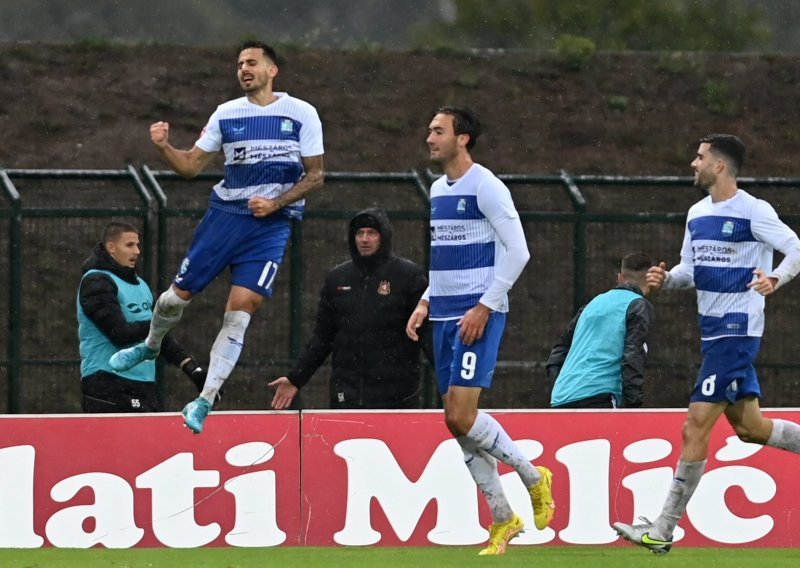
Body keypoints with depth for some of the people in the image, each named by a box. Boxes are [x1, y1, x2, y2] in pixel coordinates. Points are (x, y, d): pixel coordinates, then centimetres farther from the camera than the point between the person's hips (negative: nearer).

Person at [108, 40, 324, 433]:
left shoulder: (301, 114, -3)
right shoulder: (226, 114, 4)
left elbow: (315, 175, -1)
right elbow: (191, 165, 5)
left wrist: (276, 203, -14)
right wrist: (164, 147, -14)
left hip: (271, 224, -3)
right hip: (225, 215, 3)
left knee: (240, 311, -12)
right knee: (179, 293, 5)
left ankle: (205, 401, -6)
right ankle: (150, 346, 39)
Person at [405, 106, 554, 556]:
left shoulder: (486, 187, -11)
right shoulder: (438, 190, 15)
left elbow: (518, 251, -15)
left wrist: (485, 307, -18)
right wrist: (426, 302, 14)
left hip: (478, 316, -9)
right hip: (446, 316, 9)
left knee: (461, 416, -16)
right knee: (458, 422, 5)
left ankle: (534, 476, 5)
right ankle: (504, 520, 13)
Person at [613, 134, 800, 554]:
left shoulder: (753, 211, -13)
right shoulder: (697, 214, 12)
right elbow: (691, 268, 18)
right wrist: (665, 279, -3)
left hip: (737, 330, -9)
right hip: (713, 330, 9)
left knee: (696, 426, -10)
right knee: (749, 427, 14)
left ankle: (663, 530, -7)